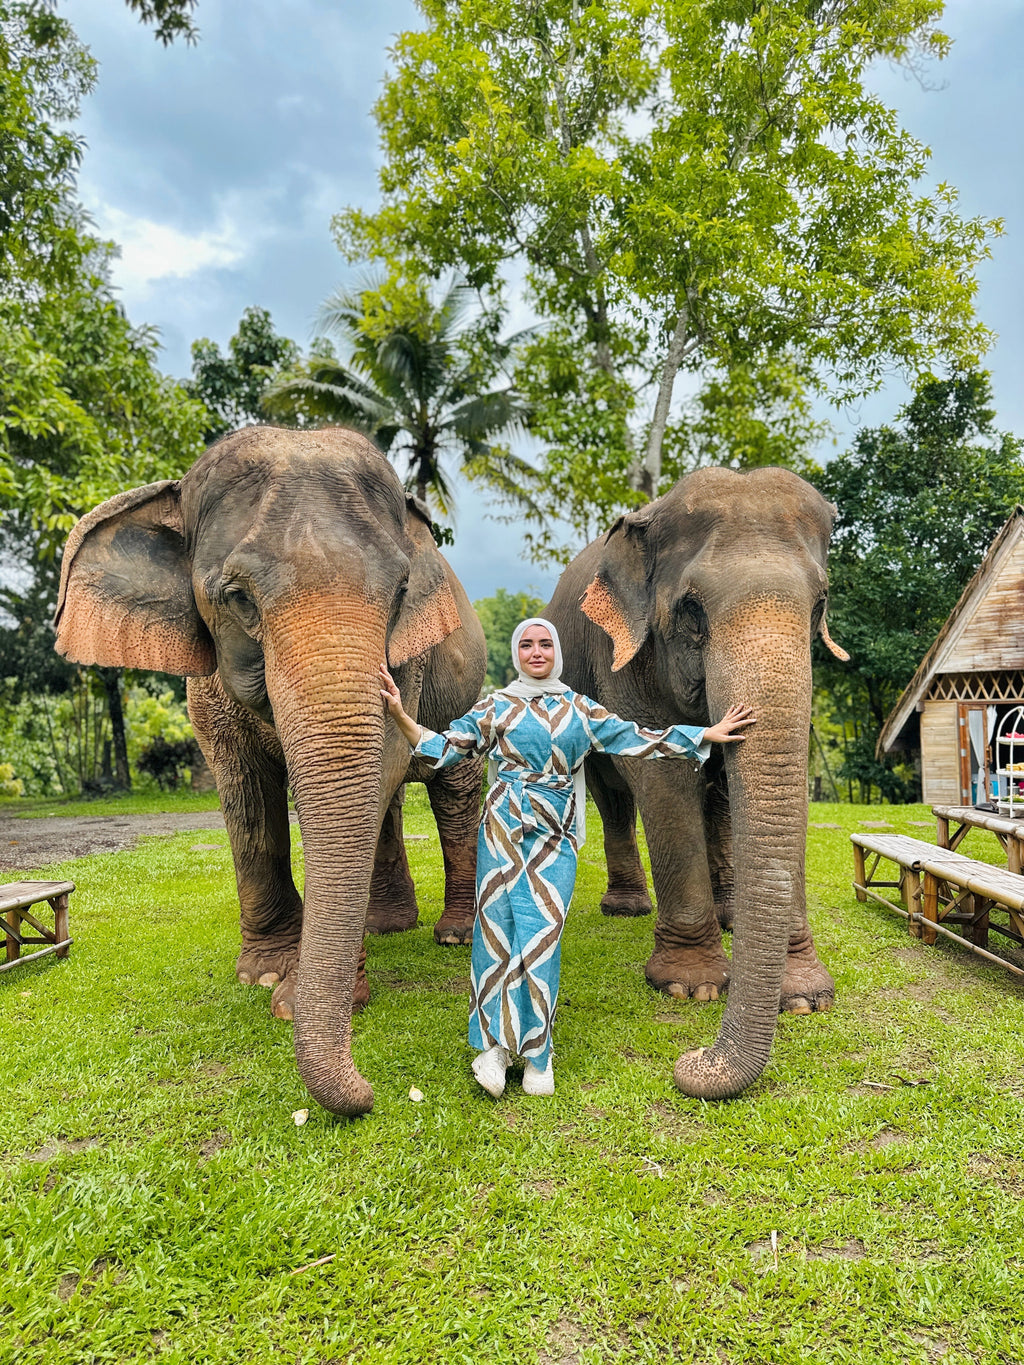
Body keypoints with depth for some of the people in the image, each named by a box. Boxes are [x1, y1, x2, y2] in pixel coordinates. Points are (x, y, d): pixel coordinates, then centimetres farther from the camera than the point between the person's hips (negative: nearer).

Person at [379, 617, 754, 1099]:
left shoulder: (580, 709, 13)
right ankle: (494, 1044, 7)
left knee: (542, 934, -5)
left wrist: (708, 735, 11)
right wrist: (399, 715, -6)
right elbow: (445, 747, 6)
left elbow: (633, 739, 13)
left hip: (556, 834, 1)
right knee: (497, 927, -4)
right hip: (504, 828, -1)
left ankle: (536, 1050, 9)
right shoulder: (496, 706, 8)